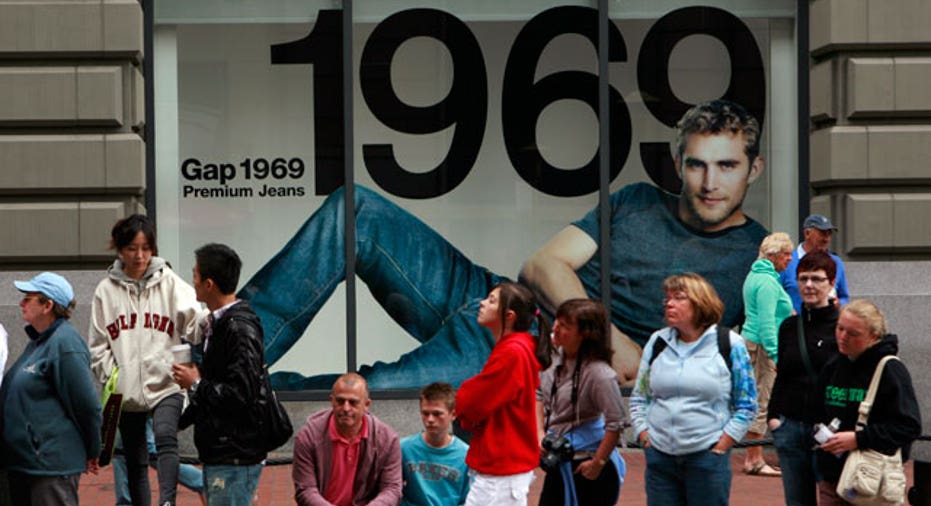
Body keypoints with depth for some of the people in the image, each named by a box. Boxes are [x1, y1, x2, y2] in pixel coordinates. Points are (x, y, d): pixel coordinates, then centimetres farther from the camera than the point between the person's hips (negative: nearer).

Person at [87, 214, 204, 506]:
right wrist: (111, 376, -5)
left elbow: (194, 319, -14)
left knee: (166, 438, -27)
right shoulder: (106, 291, 7)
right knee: (135, 462, 11)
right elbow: (98, 346, 10)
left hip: (165, 385, -3)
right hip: (125, 392, 3)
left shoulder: (169, 282, 1)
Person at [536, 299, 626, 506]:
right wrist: (540, 432, 1)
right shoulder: (558, 358, -1)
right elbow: (540, 394, 13)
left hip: (584, 467, -8)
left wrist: (597, 464, -18)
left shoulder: (598, 373, -24)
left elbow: (616, 423, -24)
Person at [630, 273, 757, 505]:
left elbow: (746, 406, 1)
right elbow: (638, 399, 16)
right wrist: (645, 438, 3)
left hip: (707, 459, -3)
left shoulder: (729, 344, 0)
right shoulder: (657, 342, 11)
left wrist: (720, 447, -6)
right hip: (660, 458, 4)